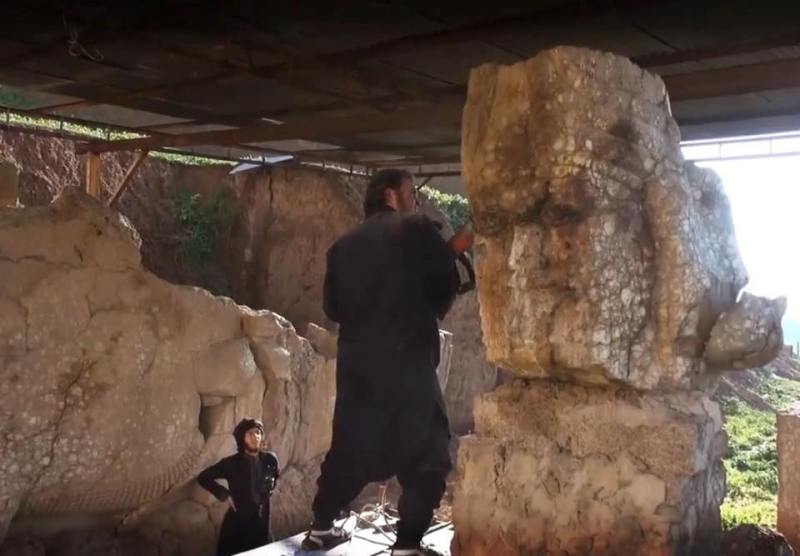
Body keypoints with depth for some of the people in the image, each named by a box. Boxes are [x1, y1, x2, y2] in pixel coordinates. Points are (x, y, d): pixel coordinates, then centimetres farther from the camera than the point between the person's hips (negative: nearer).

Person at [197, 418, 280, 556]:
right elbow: (203, 478, -3)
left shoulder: (270, 459, -1)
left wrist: (269, 490, 7)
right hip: (236, 525, -3)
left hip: (262, 525, 3)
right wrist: (225, 495, -9)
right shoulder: (231, 463, -10)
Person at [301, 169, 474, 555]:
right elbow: (446, 285, 1)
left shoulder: (344, 246, 11)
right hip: (408, 363, -6)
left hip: (356, 364, 6)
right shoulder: (416, 230, -3)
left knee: (350, 449, 20)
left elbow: (333, 307, 13)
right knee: (426, 459, 4)